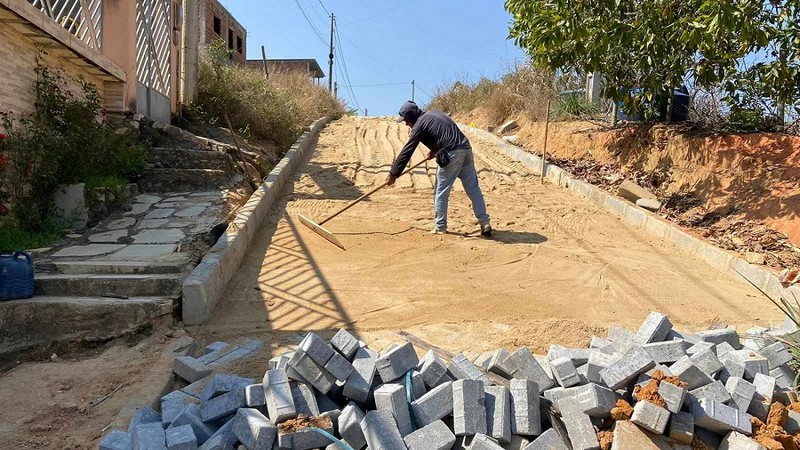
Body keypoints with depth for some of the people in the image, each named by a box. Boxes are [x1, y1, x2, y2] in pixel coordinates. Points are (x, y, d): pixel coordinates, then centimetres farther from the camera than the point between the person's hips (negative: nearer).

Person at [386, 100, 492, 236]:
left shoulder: (419, 124, -1)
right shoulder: (434, 113, 21)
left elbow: (407, 151, -2)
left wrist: (393, 174, 2)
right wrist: (435, 149, 29)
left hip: (451, 154, -8)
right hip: (466, 149, 8)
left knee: (441, 192, 5)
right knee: (473, 189, 7)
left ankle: (440, 227, 10)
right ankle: (485, 223, 5)